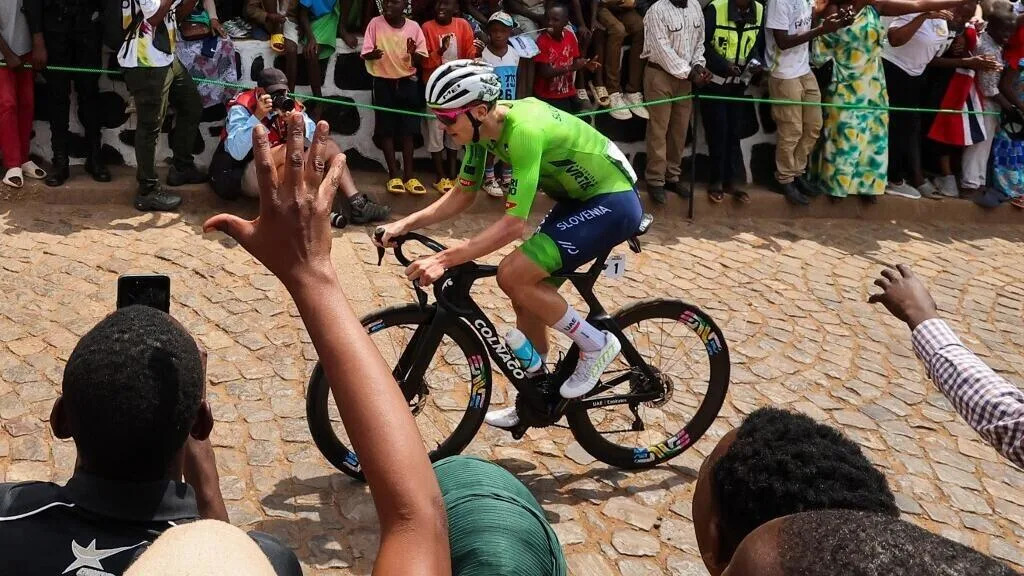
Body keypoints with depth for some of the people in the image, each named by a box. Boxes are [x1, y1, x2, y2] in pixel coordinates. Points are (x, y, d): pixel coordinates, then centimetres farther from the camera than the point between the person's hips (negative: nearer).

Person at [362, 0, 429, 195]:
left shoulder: (413, 27, -2)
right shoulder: (375, 24, -5)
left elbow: (421, 59, 0)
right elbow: (365, 53, -4)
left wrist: (413, 53, -22)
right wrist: (373, 54, -26)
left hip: (407, 82, 1)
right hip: (383, 82, -1)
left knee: (407, 129, 4)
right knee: (386, 129, 1)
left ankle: (409, 175, 9)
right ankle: (394, 175, 7)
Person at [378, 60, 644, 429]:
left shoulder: (523, 129, -30)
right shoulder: (484, 127, -4)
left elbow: (514, 224, -31)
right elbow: (463, 195, 6)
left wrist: (443, 259, -33)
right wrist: (406, 224, -5)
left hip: (613, 202, -9)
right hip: (578, 198, 9)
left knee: (513, 275, -19)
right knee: (528, 292, 8)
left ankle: (595, 344, -2)